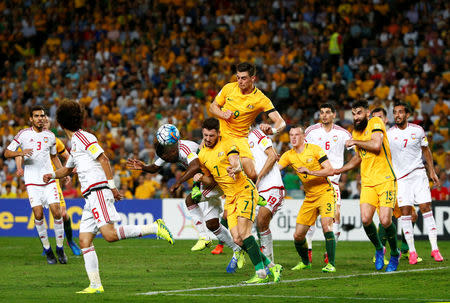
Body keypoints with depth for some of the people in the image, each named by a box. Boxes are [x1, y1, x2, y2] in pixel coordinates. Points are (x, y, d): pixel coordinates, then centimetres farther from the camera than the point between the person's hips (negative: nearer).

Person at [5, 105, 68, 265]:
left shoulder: (50, 136, 8)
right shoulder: (24, 134, -1)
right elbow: (7, 153, -2)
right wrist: (20, 153, -23)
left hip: (49, 179, 2)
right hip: (32, 182, -2)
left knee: (56, 212, -9)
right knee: (38, 214, -9)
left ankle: (60, 248, 5)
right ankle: (47, 249, 7)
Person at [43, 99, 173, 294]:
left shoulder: (82, 137, -4)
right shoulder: (74, 143, 25)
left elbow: (103, 159, -12)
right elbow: (67, 169, 40)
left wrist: (112, 185, -17)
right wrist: (52, 175, 21)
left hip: (98, 190, -9)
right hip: (90, 197, 9)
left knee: (109, 234, -22)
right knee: (84, 241, 0)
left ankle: (155, 228, -16)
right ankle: (95, 285, -4)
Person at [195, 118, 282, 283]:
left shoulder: (228, 144, -7)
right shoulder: (202, 155, 10)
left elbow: (237, 165, -20)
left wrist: (234, 169, -44)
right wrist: (201, 178, -1)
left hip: (245, 190, -6)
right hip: (230, 197, 6)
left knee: (243, 233, -20)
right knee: (237, 239, -7)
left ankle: (261, 273, -15)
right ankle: (271, 266, 4)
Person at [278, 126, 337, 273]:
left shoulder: (315, 149, -9)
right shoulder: (289, 155, 4)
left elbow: (330, 170, -15)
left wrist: (310, 172, -27)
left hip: (325, 192, -5)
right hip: (309, 197, 5)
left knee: (326, 226, -25)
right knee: (298, 235, 0)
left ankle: (331, 264, -19)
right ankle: (305, 261, 26)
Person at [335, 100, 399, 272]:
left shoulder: (376, 122, -6)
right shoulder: (356, 132, 17)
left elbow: (376, 145, -23)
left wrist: (355, 142, -9)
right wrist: (340, 170, 23)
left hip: (385, 180, -6)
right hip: (367, 182, 6)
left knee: (385, 220, -16)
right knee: (366, 219, -14)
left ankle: (394, 253, 9)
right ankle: (378, 249, 12)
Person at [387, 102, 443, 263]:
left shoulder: (417, 130, 1)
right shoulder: (389, 134, -2)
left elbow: (426, 150, 13)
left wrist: (432, 171, 11)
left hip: (418, 173, 0)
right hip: (400, 177, 0)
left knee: (425, 208, -7)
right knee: (405, 212, -6)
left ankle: (434, 248, -4)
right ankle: (412, 251, 0)